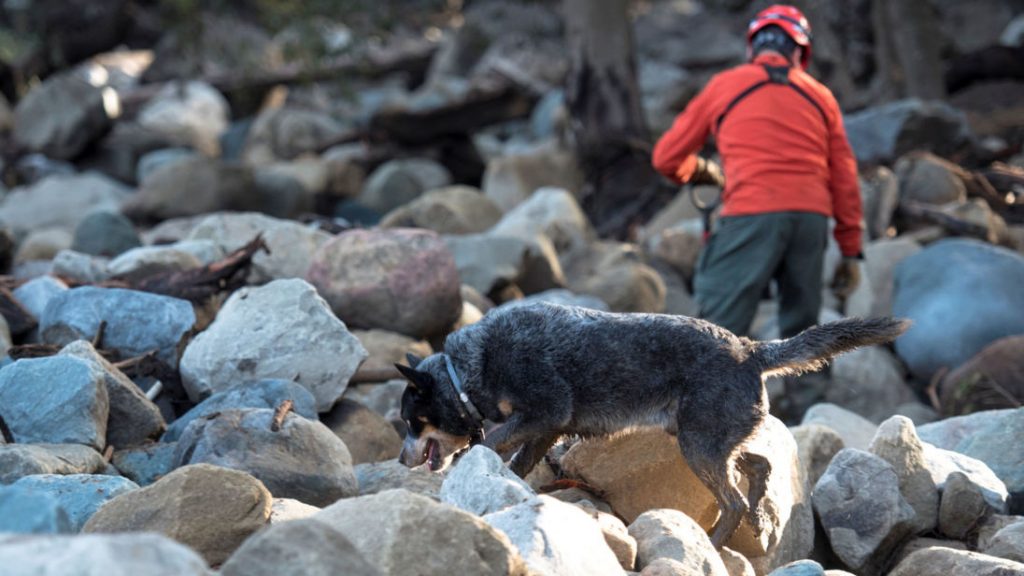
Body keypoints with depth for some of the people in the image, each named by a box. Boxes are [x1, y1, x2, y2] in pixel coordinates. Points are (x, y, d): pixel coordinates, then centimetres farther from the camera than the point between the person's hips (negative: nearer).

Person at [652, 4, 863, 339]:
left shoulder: (723, 86, 11)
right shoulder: (820, 95, 17)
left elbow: (666, 158, 13)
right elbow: (844, 180, 13)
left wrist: (703, 172, 34)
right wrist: (850, 252, 18)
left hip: (752, 215, -4)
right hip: (812, 218, 4)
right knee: (801, 332, 14)